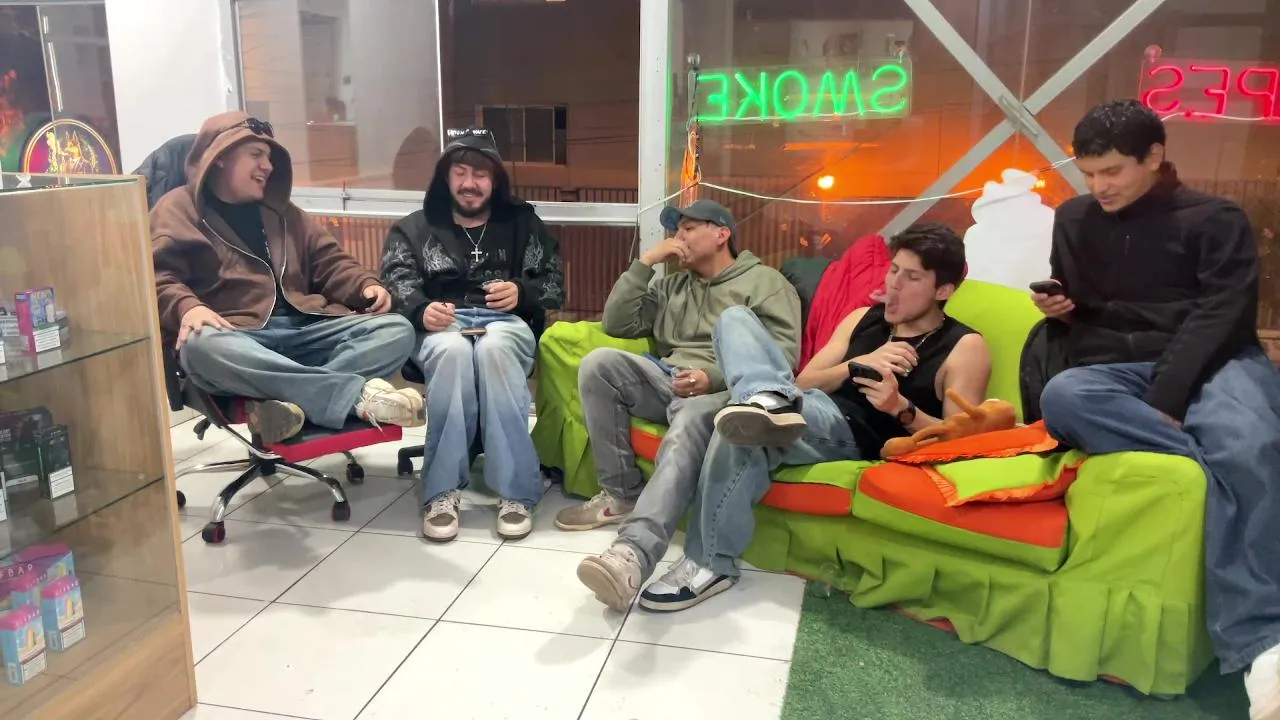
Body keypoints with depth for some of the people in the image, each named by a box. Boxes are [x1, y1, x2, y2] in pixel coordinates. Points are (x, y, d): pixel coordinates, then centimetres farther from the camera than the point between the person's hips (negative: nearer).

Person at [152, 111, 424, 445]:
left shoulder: (281, 211, 27)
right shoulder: (178, 209, 11)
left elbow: (330, 262, 24)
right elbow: (157, 277, -3)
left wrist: (366, 285, 2)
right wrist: (188, 307, -26)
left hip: (306, 328, 5)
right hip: (236, 334, -4)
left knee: (397, 330, -17)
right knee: (201, 346, -40)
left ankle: (293, 401, -38)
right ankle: (359, 394, -42)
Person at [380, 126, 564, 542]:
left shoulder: (522, 222, 21)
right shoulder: (415, 228, 21)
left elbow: (555, 284, 14)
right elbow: (397, 280, 5)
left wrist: (522, 292, -9)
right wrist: (422, 309, -19)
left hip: (507, 323, 0)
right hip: (443, 327, 0)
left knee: (493, 348, -39)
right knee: (453, 351, -39)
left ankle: (516, 492, -38)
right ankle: (442, 491, -34)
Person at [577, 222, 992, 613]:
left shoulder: (964, 347, 7)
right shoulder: (862, 318, 22)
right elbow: (804, 381, 14)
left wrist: (901, 409, -20)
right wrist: (858, 365, -5)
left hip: (856, 437, -6)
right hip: (803, 411, 6)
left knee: (743, 432, -36)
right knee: (736, 318, -10)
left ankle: (711, 564, -23)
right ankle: (769, 400, -41)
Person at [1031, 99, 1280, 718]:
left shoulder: (1215, 220, 6)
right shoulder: (1074, 219, 18)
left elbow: (1221, 318, -7)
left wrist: (1165, 401, -21)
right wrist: (1059, 309, 3)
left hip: (1212, 363, -2)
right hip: (1114, 370, 3)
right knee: (1060, 396, -34)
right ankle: (1206, 460, -31)